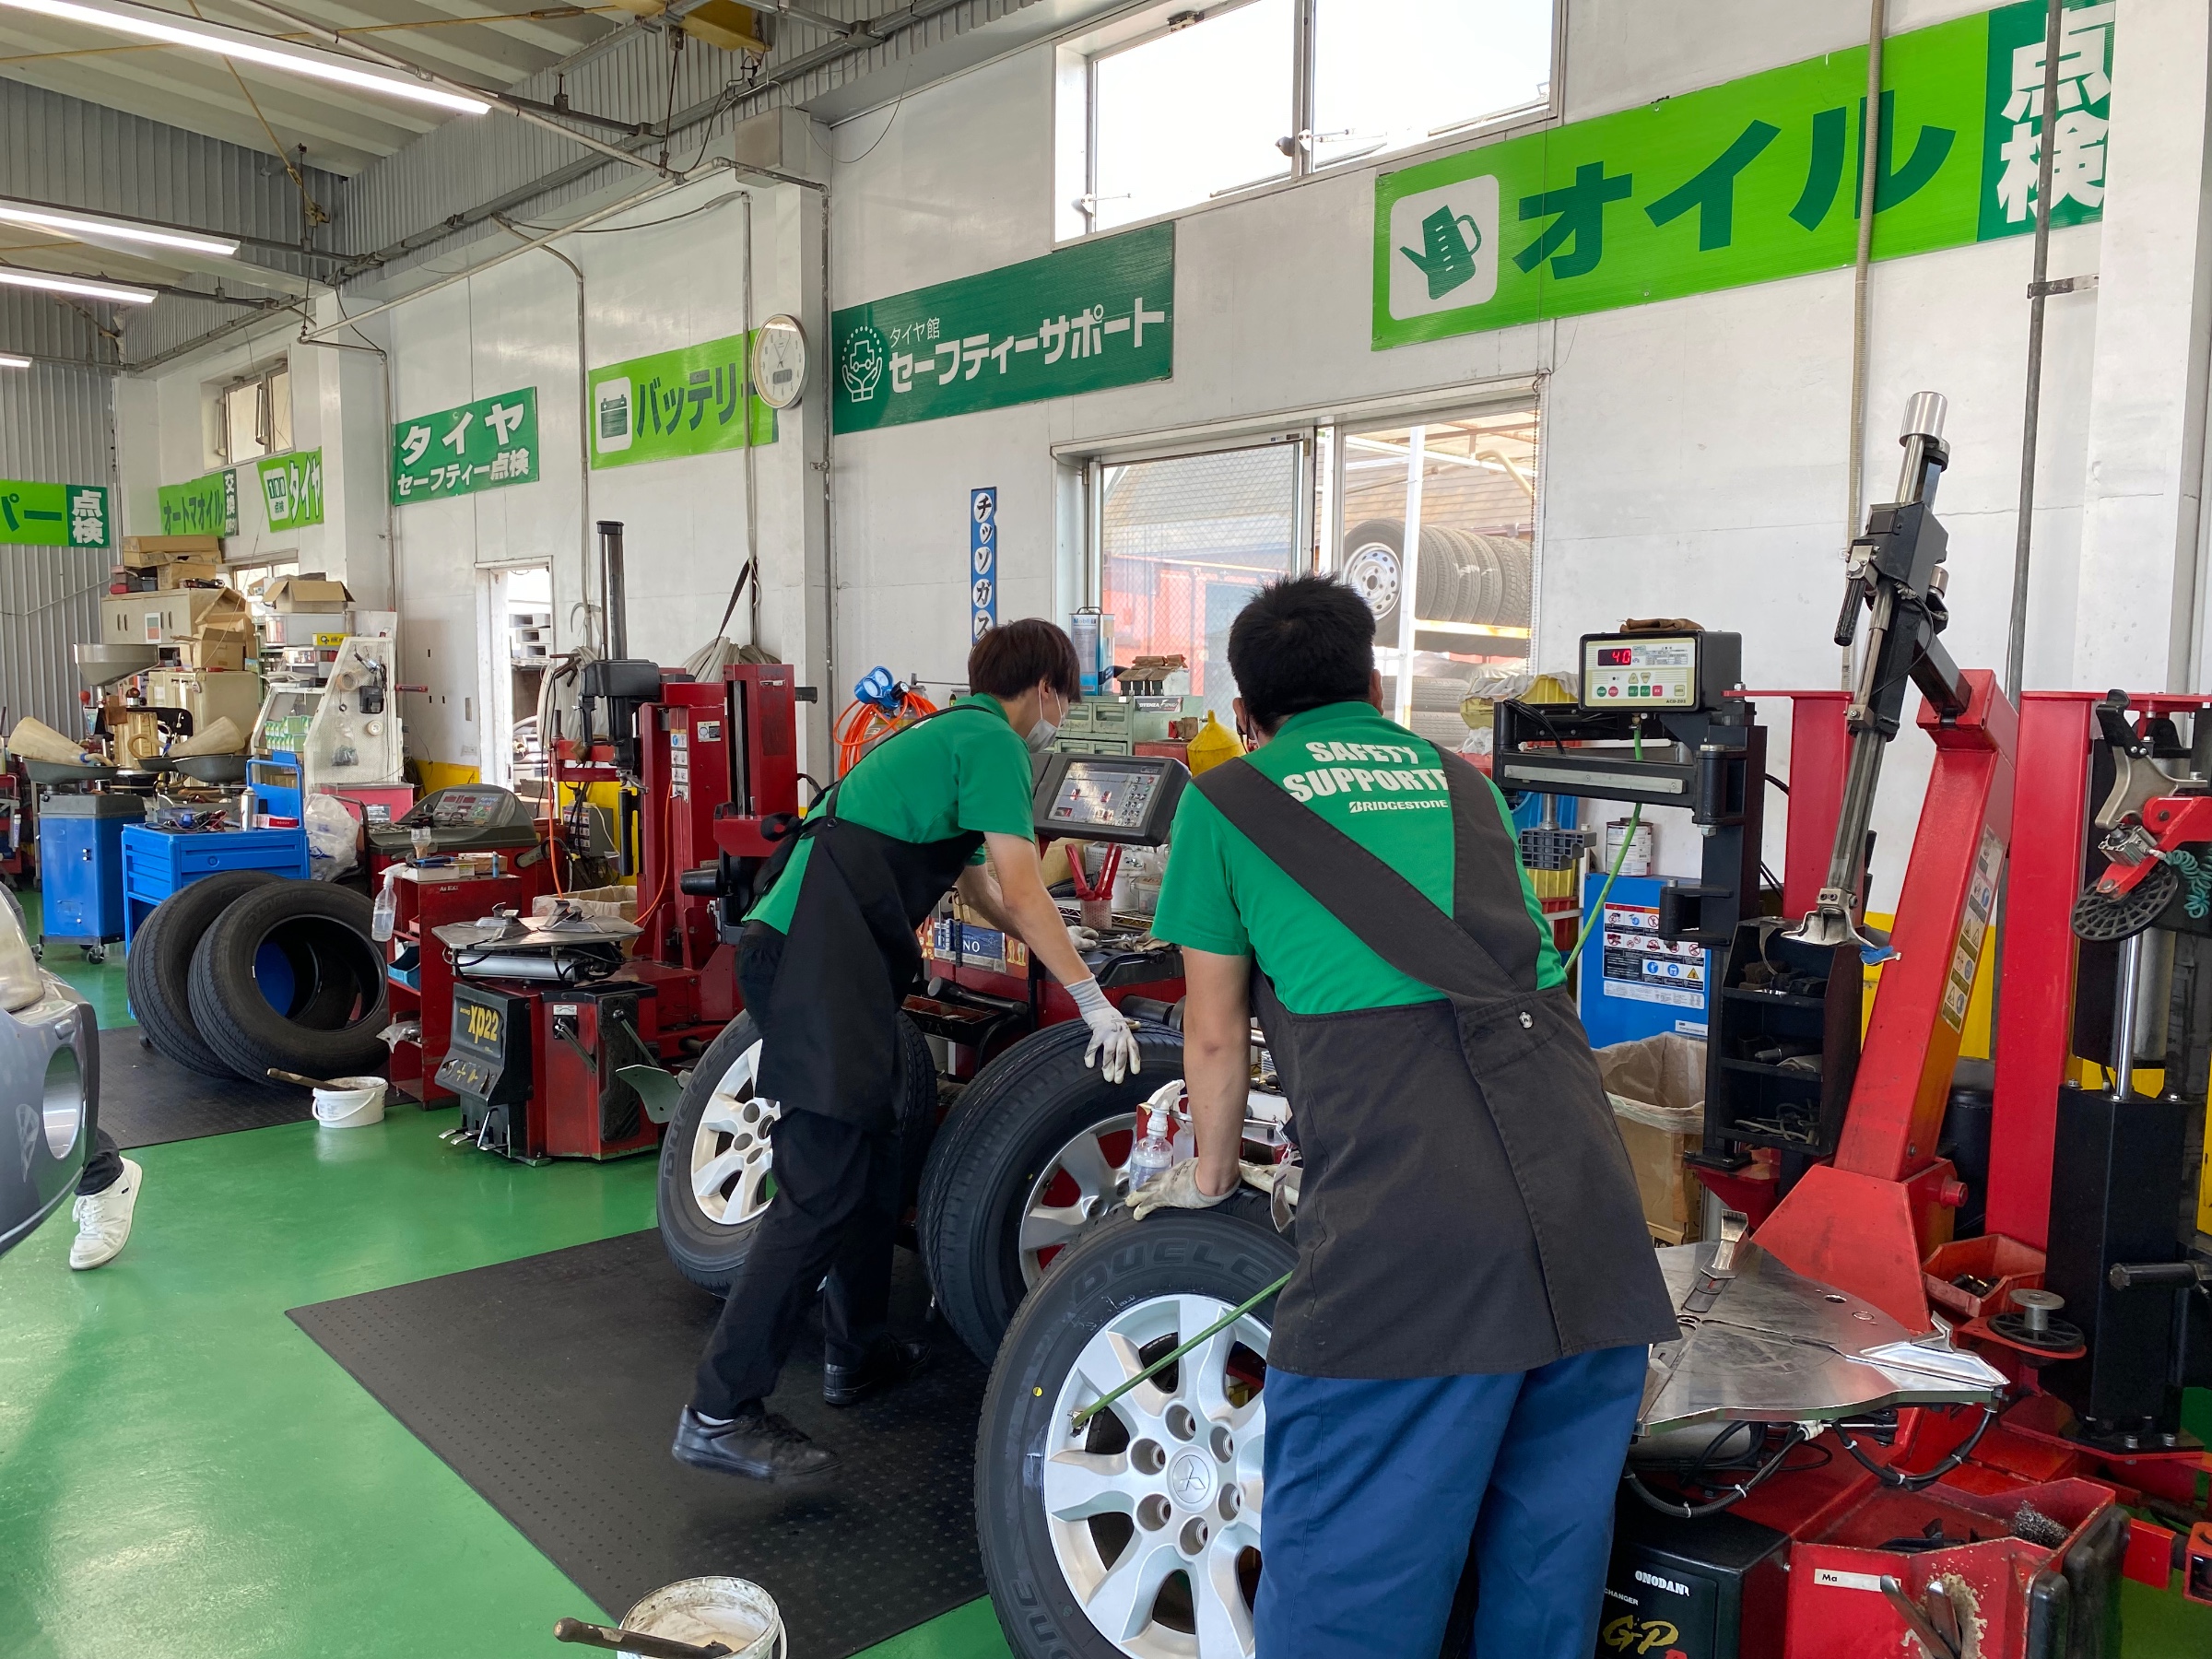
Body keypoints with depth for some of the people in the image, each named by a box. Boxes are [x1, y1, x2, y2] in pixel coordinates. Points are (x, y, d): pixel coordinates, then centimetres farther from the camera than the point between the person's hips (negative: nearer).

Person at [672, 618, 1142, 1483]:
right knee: (822, 1185, -9)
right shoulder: (993, 742, -3)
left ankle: (858, 1349, 30)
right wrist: (1095, 1002, -5)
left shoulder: (946, 732, 27)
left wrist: (1041, 938, 49)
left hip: (802, 950, 10)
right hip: (820, 959, -10)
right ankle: (720, 1413, -5)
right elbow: (1021, 892, -10)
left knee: (869, 1154, 18)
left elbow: (975, 881, 39)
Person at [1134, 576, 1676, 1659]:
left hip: (1405, 1235, -5)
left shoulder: (1226, 800, 12)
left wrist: (1210, 1175, 33)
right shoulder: (1462, 784, 25)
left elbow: (1215, 1034, 15)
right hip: (1587, 1201, 6)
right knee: (1552, 1554, 19)